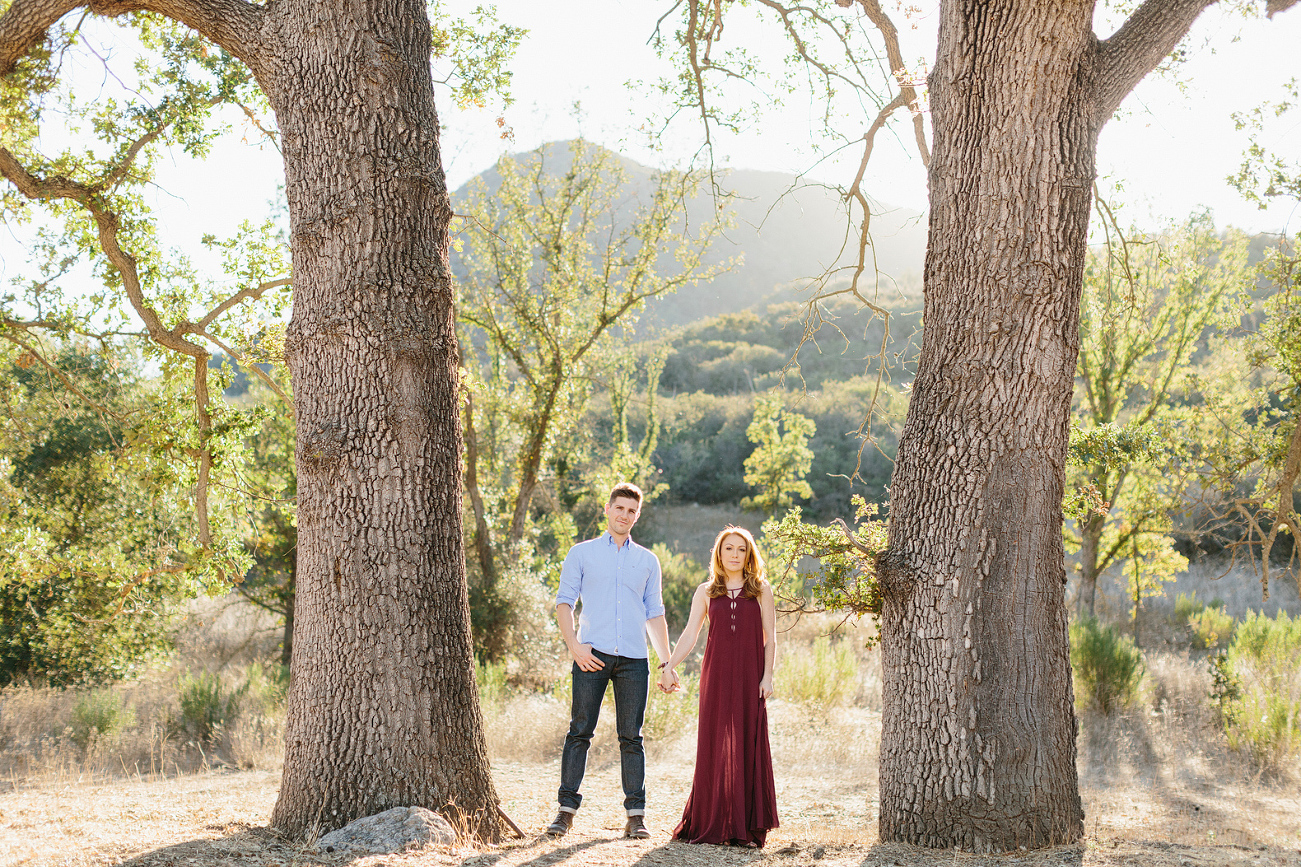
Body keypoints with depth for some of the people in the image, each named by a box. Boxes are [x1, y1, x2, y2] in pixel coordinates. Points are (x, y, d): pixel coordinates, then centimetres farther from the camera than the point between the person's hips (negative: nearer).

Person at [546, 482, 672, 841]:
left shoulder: (648, 561, 17)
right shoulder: (582, 553, 11)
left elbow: (654, 614, 18)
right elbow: (564, 602, 5)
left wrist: (667, 663, 11)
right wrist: (574, 646, -9)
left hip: (634, 659, 2)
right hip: (592, 656, -2)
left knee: (631, 737, 1)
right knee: (579, 732, -4)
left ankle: (635, 815, 4)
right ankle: (566, 810, 1)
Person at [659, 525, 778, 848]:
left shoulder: (761, 589, 8)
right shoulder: (706, 592, 10)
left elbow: (770, 638, 4)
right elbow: (689, 635, 6)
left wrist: (767, 676, -5)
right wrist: (669, 666, -5)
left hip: (750, 674, -1)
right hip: (716, 673, 1)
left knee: (749, 745, -2)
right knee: (713, 746, 0)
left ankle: (747, 827, 3)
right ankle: (710, 824, 7)